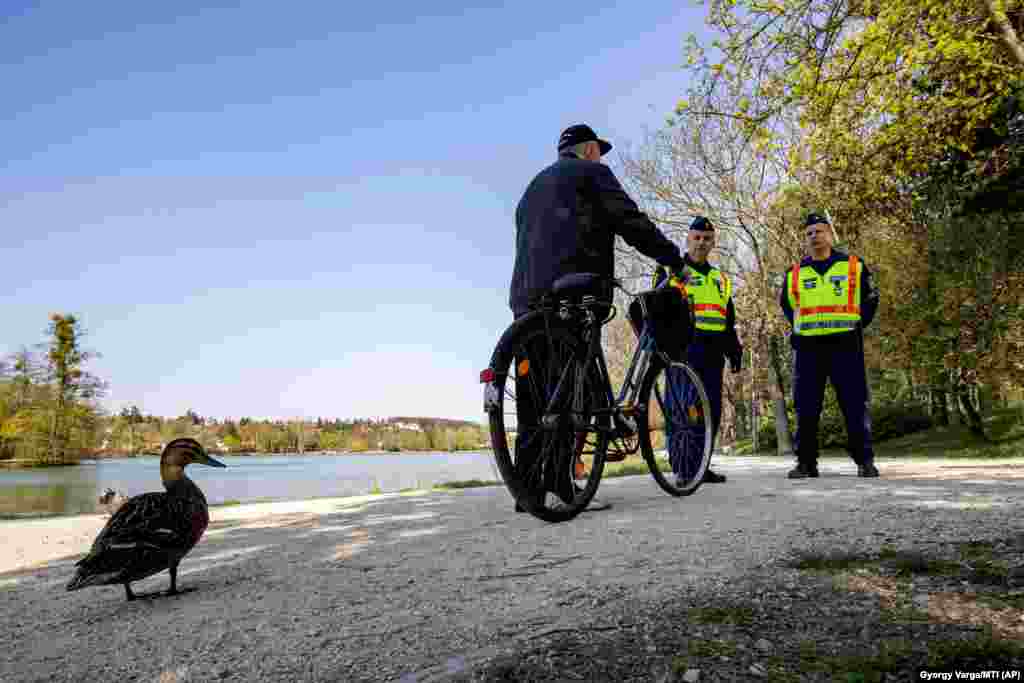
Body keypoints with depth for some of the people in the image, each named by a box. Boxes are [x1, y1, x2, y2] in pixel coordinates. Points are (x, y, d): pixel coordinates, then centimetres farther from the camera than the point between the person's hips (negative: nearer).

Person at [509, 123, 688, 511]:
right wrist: (674, 259, 7)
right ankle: (562, 474, -16)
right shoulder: (592, 172, 10)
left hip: (527, 296, 7)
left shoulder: (534, 186, 32)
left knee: (534, 396, 5)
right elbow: (631, 221, -2)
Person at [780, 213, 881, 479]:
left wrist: (858, 324, 3)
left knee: (855, 404, 0)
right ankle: (806, 462, 9)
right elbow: (786, 303, 25)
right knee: (806, 407, 2)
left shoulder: (854, 266, 7)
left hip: (845, 345, -1)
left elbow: (871, 298, 15)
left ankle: (865, 460, 10)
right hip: (807, 347, 2)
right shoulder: (795, 274, 11)